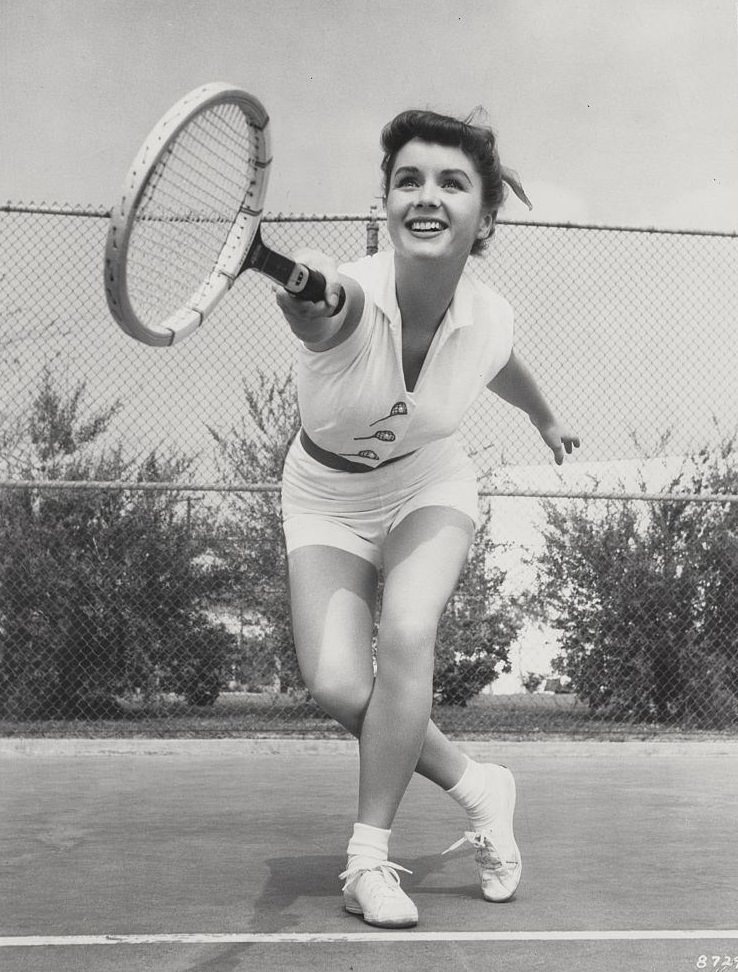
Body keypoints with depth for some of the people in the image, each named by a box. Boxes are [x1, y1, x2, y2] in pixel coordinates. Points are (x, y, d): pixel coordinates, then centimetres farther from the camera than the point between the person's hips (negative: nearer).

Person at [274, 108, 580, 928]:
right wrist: (307, 294, -85)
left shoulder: (487, 318, -19)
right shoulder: (347, 301, -33)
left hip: (428, 487, 1)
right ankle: (477, 787, 7)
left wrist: (546, 419, 28)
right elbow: (322, 314, -60)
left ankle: (369, 857, -11)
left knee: (406, 633, -26)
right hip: (327, 498, -1)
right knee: (336, 685, -18)